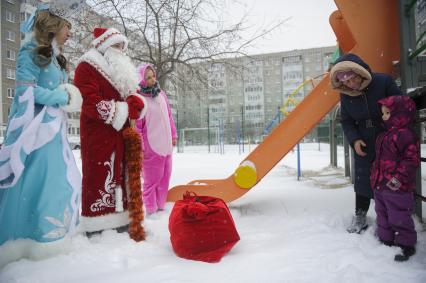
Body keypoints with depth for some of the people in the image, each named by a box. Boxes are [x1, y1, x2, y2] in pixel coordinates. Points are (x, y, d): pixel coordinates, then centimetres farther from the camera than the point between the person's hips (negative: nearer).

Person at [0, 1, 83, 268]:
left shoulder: (55, 58, 20)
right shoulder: (31, 52, -6)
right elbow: (27, 91, -15)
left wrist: (69, 96, 0)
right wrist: (64, 98, -9)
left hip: (54, 129, 9)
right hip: (36, 129, -9)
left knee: (60, 181, 9)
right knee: (33, 181, -7)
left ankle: (48, 236, 21)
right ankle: (21, 240, 5)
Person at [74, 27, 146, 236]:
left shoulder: (122, 70, 23)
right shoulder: (87, 67, -4)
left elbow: (135, 96, 16)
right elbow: (89, 101, -17)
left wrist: (134, 104, -7)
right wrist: (118, 111, -18)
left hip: (120, 135, 8)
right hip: (97, 135, -8)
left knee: (119, 175, 11)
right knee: (99, 176, -8)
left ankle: (119, 220, 21)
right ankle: (96, 227, 1)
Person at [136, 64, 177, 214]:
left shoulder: (161, 94, 7)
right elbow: (136, 126, -12)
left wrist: (173, 135, 16)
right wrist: (139, 147, -13)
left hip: (166, 144, 6)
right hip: (151, 147, -6)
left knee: (164, 178, 14)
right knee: (152, 179, 4)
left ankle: (160, 205, 28)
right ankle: (151, 209, 17)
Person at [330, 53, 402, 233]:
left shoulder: (383, 82, -16)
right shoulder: (346, 95, -5)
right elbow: (346, 121, 5)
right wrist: (354, 139, -12)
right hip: (363, 146, 3)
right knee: (362, 181, 7)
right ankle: (360, 216, 21)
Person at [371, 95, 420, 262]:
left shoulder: (406, 135, -16)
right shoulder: (384, 136, 13)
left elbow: (412, 160, -19)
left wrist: (399, 177, -24)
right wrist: (375, 175, 20)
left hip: (397, 188, -9)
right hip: (379, 186, 9)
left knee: (399, 217, 3)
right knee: (383, 216, 18)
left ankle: (406, 244, 20)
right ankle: (386, 240, 33)